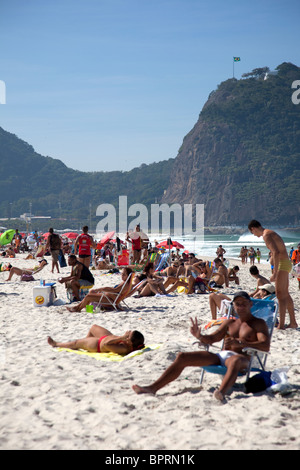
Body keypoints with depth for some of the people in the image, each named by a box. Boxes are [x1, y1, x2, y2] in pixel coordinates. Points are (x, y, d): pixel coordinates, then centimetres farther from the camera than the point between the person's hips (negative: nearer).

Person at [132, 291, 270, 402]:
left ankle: (222, 392, -74)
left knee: (236, 361, -46)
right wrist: (199, 336, -3)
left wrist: (240, 343, -26)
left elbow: (265, 346, -11)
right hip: (220, 356, 7)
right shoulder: (229, 322, 26)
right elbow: (212, 339, 22)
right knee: (182, 357, -6)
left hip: (242, 357, -6)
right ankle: (153, 388, -14)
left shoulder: (259, 323, 7)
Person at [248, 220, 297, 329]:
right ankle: (293, 322, 24)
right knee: (285, 294, 17)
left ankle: (281, 325, -8)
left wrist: (275, 273, -27)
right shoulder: (271, 233, 18)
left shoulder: (266, 235, -15)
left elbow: (276, 252, -26)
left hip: (282, 264, -10)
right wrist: (275, 271, 23)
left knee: (280, 295, -9)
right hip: (286, 263, 10)